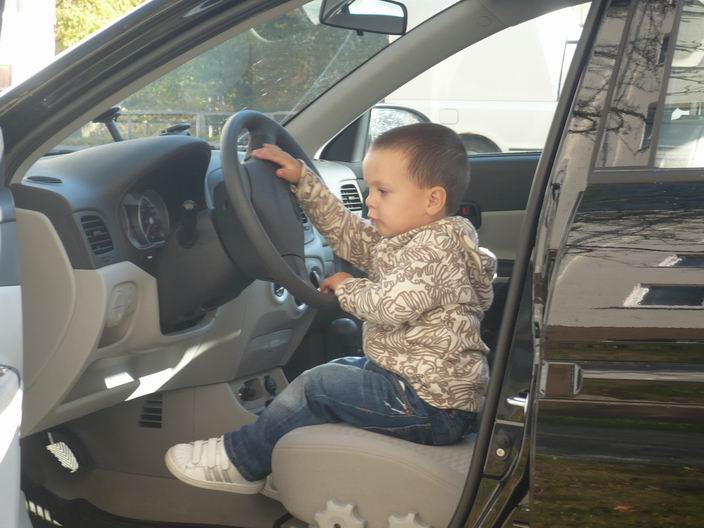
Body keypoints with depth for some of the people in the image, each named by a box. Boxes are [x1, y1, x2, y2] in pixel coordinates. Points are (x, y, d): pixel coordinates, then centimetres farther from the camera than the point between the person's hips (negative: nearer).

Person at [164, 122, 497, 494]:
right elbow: (348, 234, 15)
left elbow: (393, 304, -28)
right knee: (339, 369, 22)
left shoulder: (438, 246, -19)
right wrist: (303, 180, 9)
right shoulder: (400, 237, 10)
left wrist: (347, 288, -9)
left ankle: (241, 460, 2)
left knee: (320, 384, -11)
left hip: (437, 407, -11)